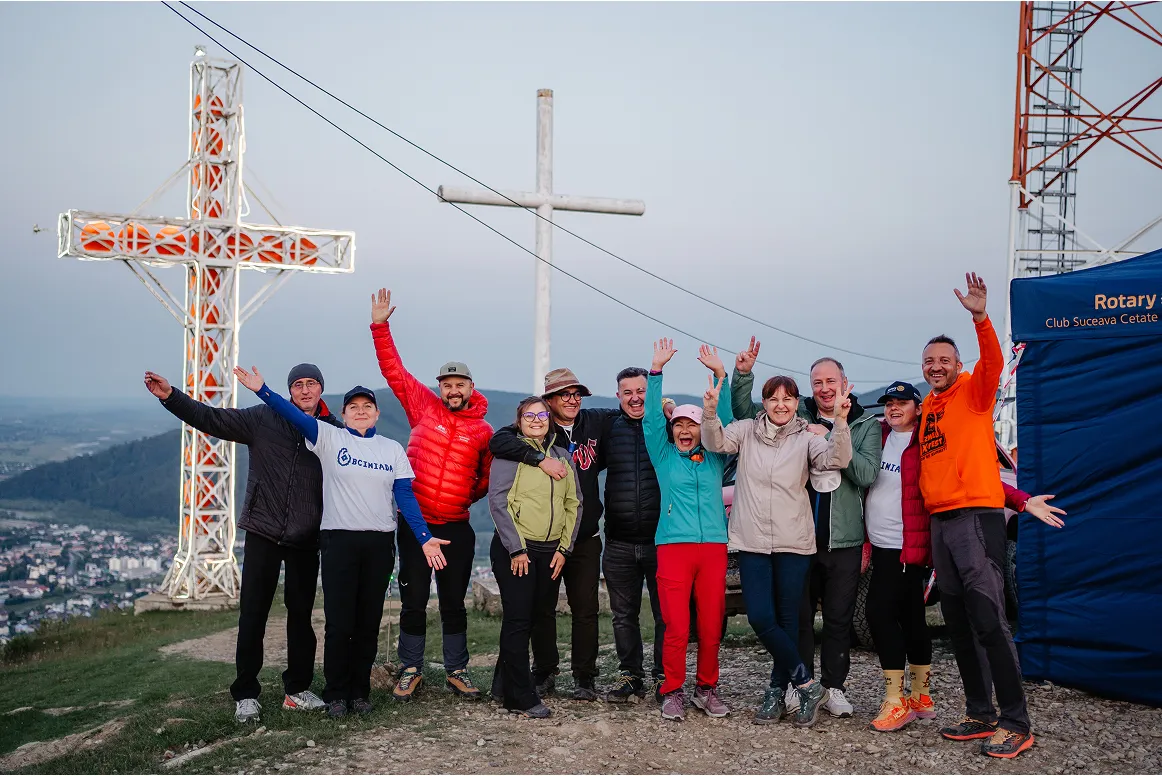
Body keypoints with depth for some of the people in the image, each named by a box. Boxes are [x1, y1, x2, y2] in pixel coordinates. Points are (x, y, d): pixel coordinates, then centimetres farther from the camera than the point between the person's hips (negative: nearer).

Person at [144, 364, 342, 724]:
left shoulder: (334, 431, 2)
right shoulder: (264, 419, -1)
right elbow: (211, 419, -2)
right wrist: (170, 396, -13)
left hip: (306, 539, 2)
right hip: (263, 533, -1)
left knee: (301, 613, 10)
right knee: (253, 614, 0)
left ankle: (297, 689, 22)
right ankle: (245, 694, 9)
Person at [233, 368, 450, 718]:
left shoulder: (393, 449, 10)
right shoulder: (329, 438, 4)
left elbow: (405, 496, 5)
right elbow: (294, 414, -9)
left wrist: (424, 537, -5)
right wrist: (261, 389, -23)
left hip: (380, 544, 2)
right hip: (339, 540, -2)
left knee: (369, 623, 7)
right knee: (339, 623, -2)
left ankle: (360, 691, 19)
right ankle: (336, 694, 11)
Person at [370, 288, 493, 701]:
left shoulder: (483, 430, 2)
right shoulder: (424, 406, 0)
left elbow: (488, 477, 14)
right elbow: (394, 369, 2)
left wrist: (468, 496, -1)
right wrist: (380, 326, -3)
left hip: (456, 527, 1)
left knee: (454, 601, 9)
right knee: (413, 600, 4)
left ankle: (457, 671, 21)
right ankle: (411, 671, 16)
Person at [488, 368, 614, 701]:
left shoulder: (594, 423, 5)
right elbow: (497, 441, -24)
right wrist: (541, 458, -33)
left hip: (585, 538, 2)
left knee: (585, 609, 4)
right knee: (542, 608, 8)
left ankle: (584, 678, 15)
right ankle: (545, 674, 23)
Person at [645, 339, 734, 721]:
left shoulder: (715, 458, 15)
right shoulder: (664, 456, 11)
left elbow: (726, 421, 7)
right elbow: (651, 418, 2)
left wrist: (720, 377, -2)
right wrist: (657, 370, -5)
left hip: (713, 546, 2)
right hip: (673, 546, -2)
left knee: (711, 626, 3)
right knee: (676, 627, -7)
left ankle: (706, 688, 18)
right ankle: (673, 691, 5)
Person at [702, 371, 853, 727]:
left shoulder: (806, 439, 2)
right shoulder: (747, 431, 6)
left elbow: (836, 459, -14)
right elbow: (716, 443, -9)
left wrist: (840, 421, -29)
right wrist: (710, 412, -28)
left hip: (793, 543, -1)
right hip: (752, 542, 1)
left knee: (787, 620, 4)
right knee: (760, 619, -7)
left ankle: (777, 692, 17)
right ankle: (807, 685, 6)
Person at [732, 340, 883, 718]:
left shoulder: (866, 424, 2)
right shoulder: (797, 416, 4)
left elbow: (867, 474, -11)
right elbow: (745, 414, 6)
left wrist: (830, 438, -17)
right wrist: (743, 374, -9)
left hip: (843, 540, -1)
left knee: (839, 618, 6)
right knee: (798, 615, 7)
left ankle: (834, 687, 17)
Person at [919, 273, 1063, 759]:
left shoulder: (973, 391, 0)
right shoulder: (927, 409, 17)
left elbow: (993, 363, -23)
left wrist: (981, 319, -36)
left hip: (976, 517, -8)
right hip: (939, 522, 8)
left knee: (988, 622, -12)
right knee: (957, 626, 10)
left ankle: (1016, 723, -7)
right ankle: (980, 714, 19)